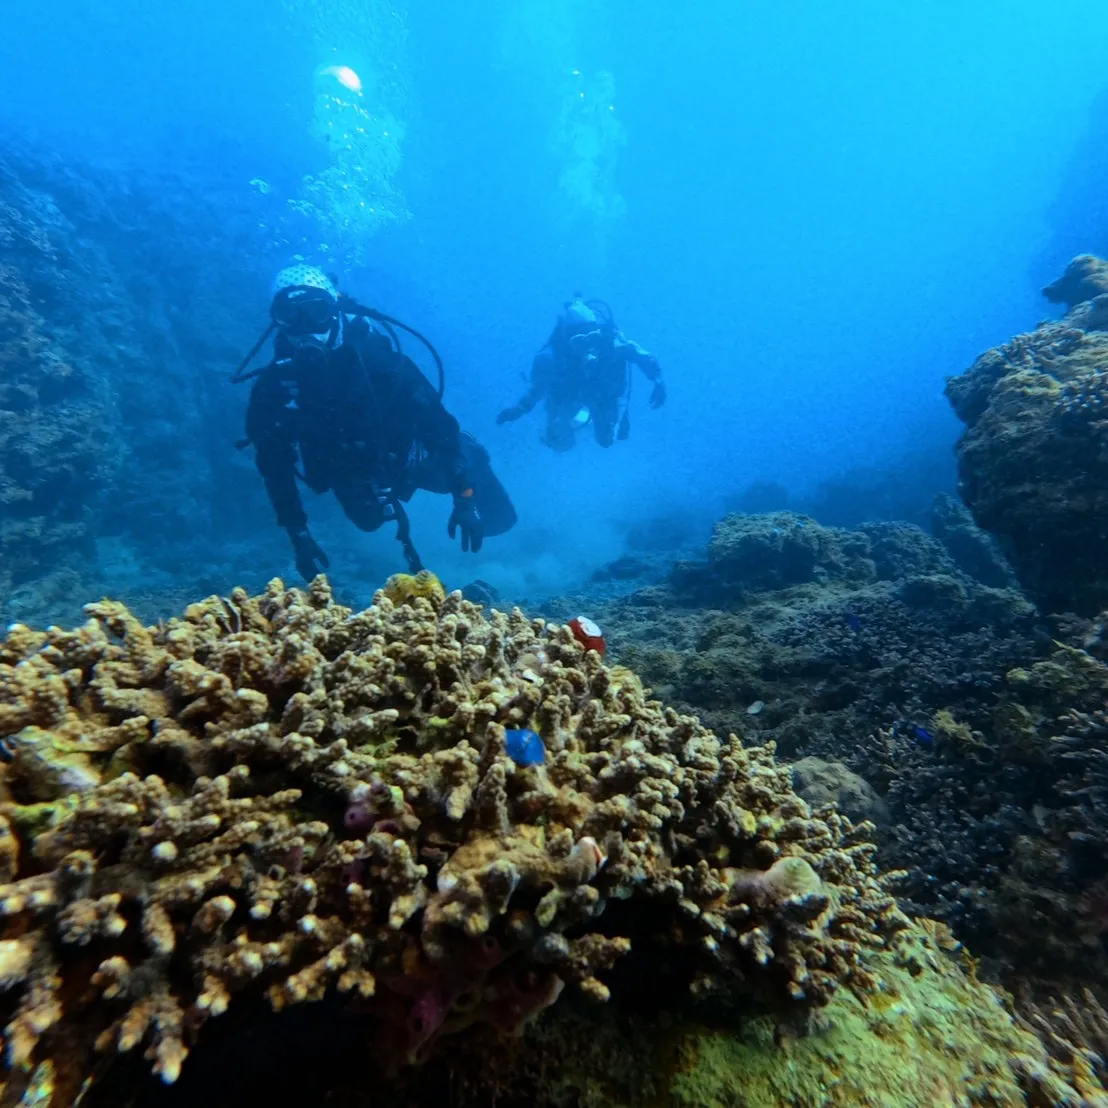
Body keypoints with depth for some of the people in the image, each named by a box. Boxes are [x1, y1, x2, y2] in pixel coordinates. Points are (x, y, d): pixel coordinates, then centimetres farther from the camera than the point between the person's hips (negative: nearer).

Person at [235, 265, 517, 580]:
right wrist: (299, 536, -16)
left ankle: (465, 455, 39)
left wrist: (464, 497, -35)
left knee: (493, 519, 10)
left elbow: (438, 420, -31)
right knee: (369, 520, 31)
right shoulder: (273, 386, -26)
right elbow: (273, 466, -13)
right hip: (352, 478, 3)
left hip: (408, 457, -2)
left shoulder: (374, 354, -35)